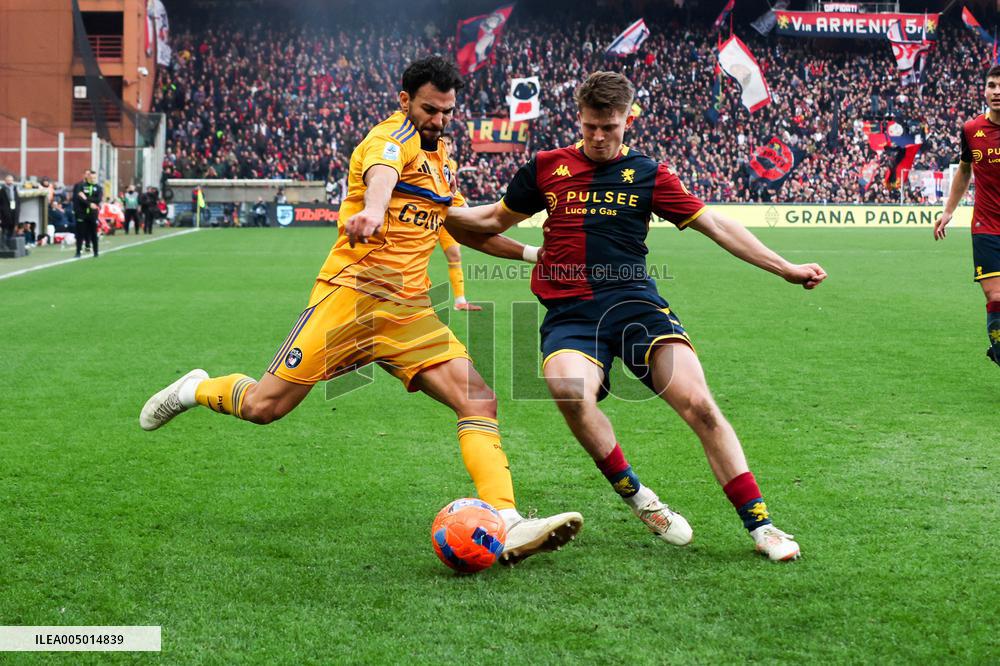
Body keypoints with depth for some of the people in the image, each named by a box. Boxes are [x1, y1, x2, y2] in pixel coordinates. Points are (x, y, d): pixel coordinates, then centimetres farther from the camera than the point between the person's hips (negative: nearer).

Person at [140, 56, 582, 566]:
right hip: (352, 294, -7)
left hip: (409, 313, 7)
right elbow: (381, 171, -33)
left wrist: (525, 251, 30)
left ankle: (507, 526, -20)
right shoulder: (393, 136, -6)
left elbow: (464, 226, 36)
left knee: (478, 399, -12)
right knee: (264, 406, -4)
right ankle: (195, 390, 29)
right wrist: (372, 208, -55)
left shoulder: (437, 154, 20)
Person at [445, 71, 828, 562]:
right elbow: (495, 219, 27)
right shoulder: (547, 167, 13)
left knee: (698, 403, -20)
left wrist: (785, 269, 8)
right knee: (570, 392, -33)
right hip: (569, 313, 0)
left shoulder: (648, 175, 10)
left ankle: (759, 524, -8)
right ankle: (638, 499, -10)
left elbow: (716, 226, 12)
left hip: (634, 301, 0)